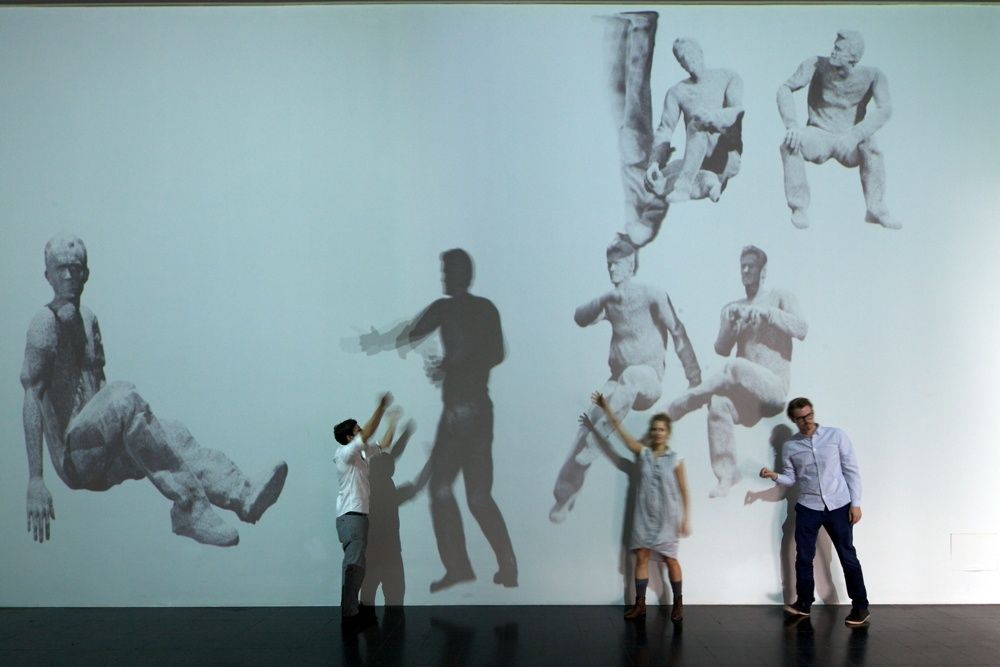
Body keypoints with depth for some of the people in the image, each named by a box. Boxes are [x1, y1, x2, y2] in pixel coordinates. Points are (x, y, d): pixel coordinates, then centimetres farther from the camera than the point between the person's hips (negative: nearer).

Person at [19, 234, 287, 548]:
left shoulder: (88, 320, 17)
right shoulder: (45, 323, -7)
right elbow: (31, 398, -16)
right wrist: (35, 480, -25)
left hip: (102, 462, 7)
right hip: (72, 460, -7)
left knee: (171, 432, -16)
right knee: (123, 397, -31)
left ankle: (242, 495, -37)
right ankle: (188, 508, -38)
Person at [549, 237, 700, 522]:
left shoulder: (653, 295, -4)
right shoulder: (609, 301, 13)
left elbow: (678, 332, -4)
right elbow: (580, 318, -2)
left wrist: (694, 376, -5)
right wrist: (604, 300, -20)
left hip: (649, 377, -5)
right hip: (619, 379, 5)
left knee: (630, 376, -40)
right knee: (588, 422, -16)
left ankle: (594, 443, -41)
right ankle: (565, 494, -9)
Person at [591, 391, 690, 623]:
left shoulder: (675, 459, -5)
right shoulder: (643, 453, 0)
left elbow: (683, 491, -3)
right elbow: (621, 431, -6)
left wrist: (686, 519, -6)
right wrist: (606, 408, -13)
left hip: (666, 518, -2)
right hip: (644, 516, 2)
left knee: (670, 559, 5)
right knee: (641, 558, 5)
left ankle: (678, 603, 19)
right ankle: (640, 604, 13)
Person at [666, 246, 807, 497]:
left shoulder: (781, 298, 7)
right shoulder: (731, 308, 18)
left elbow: (802, 330, -10)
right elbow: (721, 349, 8)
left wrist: (766, 311, -18)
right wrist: (732, 324, -11)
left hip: (774, 387, -4)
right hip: (745, 392, 4)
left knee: (736, 367, -35)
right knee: (718, 404, -31)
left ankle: (671, 410, -28)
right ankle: (726, 476, -24)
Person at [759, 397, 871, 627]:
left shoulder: (836, 435, -5)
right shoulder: (790, 447, 1)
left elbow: (852, 470, -3)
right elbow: (791, 478, 8)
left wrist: (856, 503, -7)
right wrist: (774, 476, -14)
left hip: (839, 506, -2)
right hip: (808, 508, 2)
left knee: (848, 556, 3)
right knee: (804, 557, 5)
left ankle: (861, 607, 13)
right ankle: (804, 603, 19)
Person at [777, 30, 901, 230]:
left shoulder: (872, 76, -9)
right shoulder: (818, 65, -8)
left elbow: (885, 109, -21)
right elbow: (785, 89, -12)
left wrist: (855, 135, -37)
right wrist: (792, 124, -29)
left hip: (849, 145, 0)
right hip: (819, 137, 1)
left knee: (870, 145, -33)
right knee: (790, 144, -30)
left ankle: (876, 210, -19)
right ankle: (799, 207, -20)